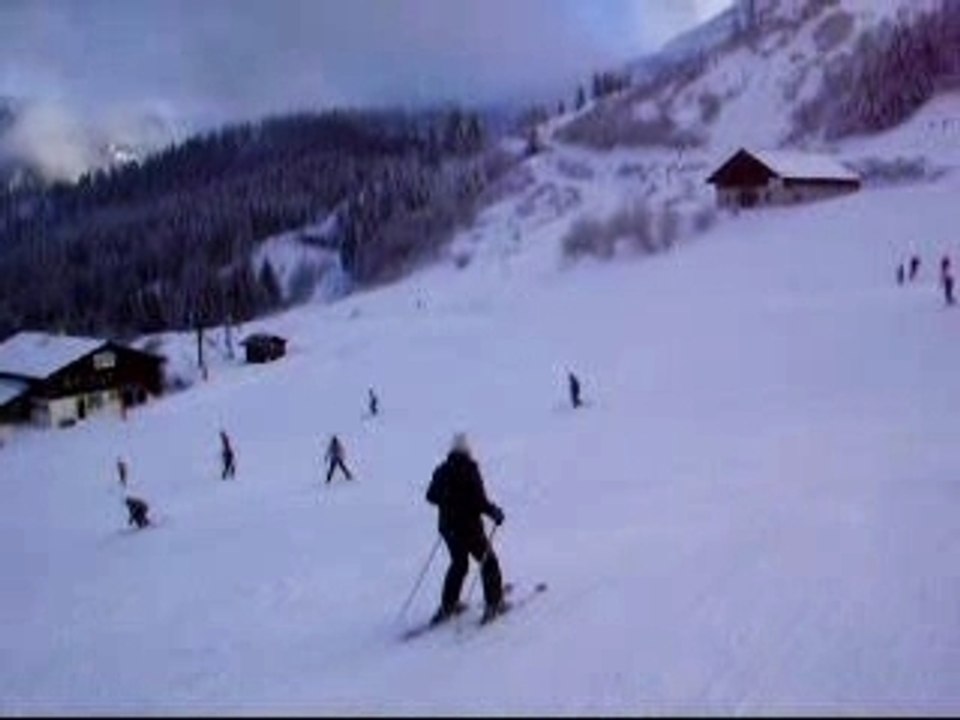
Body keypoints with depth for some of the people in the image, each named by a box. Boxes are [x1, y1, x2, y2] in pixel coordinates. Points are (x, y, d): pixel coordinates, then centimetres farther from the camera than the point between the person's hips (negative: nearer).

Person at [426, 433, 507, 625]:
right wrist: (495, 512, -7)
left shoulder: (442, 471, 1)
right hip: (469, 527, -6)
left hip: (447, 527, 6)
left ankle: (448, 606, 24)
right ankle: (494, 603, 11)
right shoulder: (469, 471, -18)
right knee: (488, 561, 11)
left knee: (458, 564, 23)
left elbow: (431, 496, 11)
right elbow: (479, 501, -23)